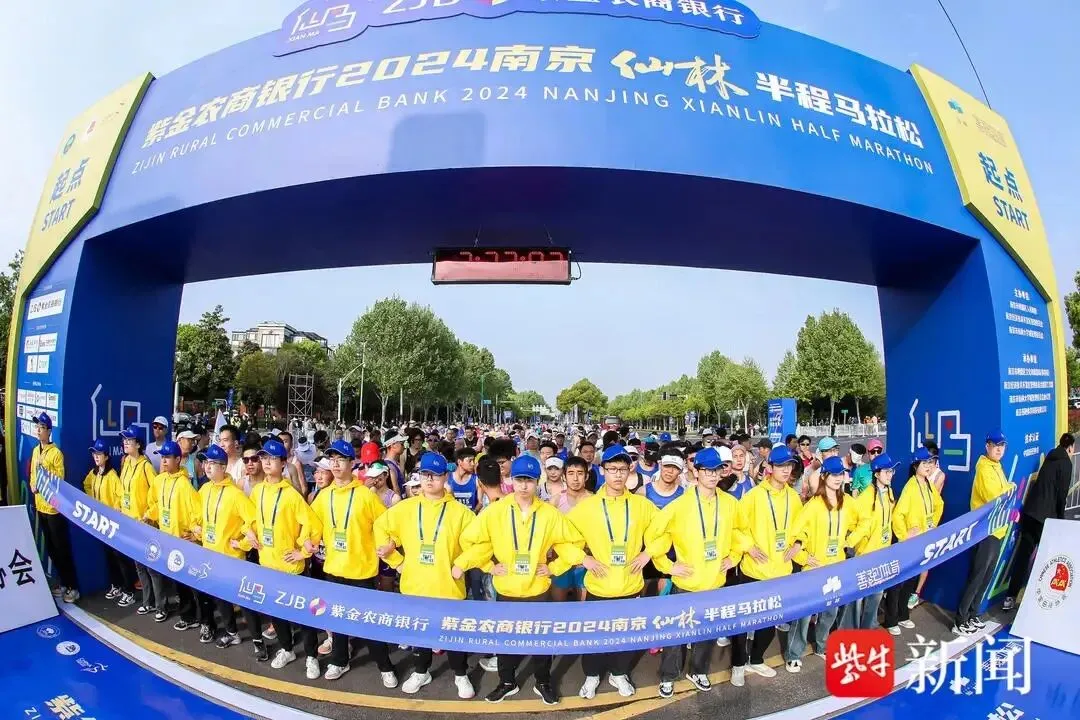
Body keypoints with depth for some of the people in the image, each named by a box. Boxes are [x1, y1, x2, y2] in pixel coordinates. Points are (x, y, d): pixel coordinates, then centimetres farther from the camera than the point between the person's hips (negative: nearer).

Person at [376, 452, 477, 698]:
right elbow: (380, 528, 8)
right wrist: (396, 561, 5)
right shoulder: (405, 508, -2)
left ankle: (461, 675, 32)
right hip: (414, 585, 3)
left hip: (448, 586, -2)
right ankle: (421, 672, 42)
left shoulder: (459, 511, -9)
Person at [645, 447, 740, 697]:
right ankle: (668, 676, 29)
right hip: (687, 582, -3)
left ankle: (698, 671, 41)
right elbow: (652, 534, -10)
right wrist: (668, 565, -10)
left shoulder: (731, 503, -4)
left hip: (716, 581, 3)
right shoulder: (680, 504, -16)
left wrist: (733, 557, 6)